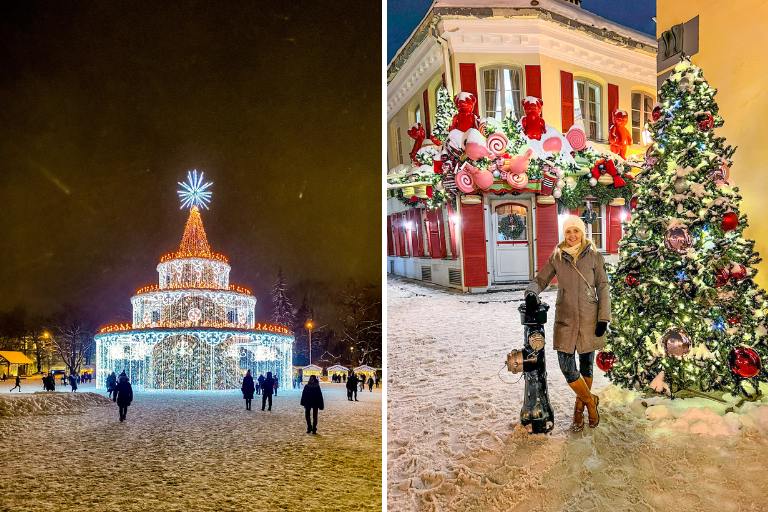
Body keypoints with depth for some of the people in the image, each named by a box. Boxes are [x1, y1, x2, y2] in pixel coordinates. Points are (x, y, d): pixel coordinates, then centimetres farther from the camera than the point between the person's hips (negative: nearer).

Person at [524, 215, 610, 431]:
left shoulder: (594, 256, 0)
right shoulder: (557, 257, 5)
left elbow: (603, 288, 1)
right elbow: (541, 279, 9)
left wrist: (603, 318, -5)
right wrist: (532, 292, -14)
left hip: (589, 319, -1)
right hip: (565, 318, 1)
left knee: (586, 366, 9)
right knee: (566, 366, -6)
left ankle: (579, 409, 27)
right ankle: (590, 401, 17)